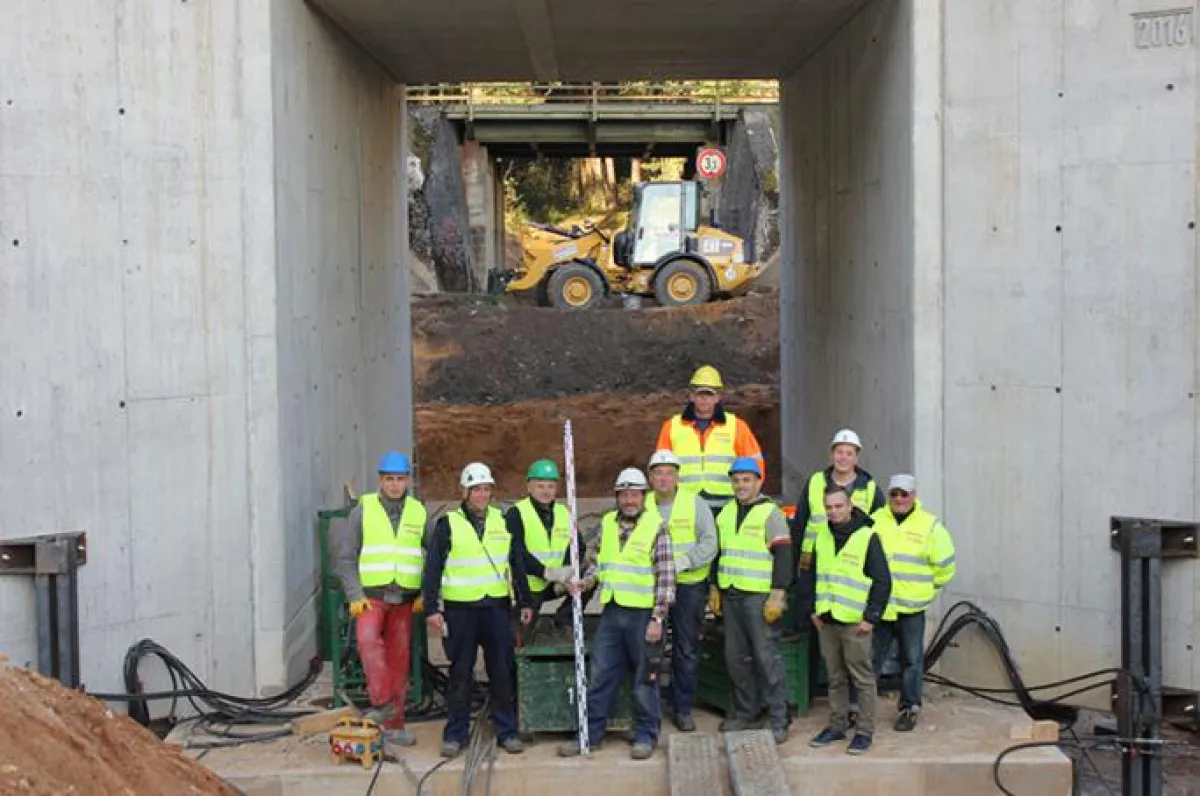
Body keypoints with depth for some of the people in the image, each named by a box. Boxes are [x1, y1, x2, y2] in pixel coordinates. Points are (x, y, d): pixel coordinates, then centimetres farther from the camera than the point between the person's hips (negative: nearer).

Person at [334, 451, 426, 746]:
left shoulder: (418, 512, 8)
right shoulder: (363, 510, 1)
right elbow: (343, 556, 1)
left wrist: (426, 594, 1)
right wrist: (354, 596, -8)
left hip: (404, 598, 3)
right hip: (371, 595, -3)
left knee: (400, 659, 5)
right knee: (369, 639, -30)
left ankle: (394, 724, 14)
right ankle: (382, 703, -24)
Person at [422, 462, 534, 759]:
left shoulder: (503, 522, 9)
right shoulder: (447, 524, 0)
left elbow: (517, 564, 14)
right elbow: (432, 568, -1)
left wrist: (526, 602, 11)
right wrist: (431, 608, -7)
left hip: (496, 607, 2)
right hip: (460, 609, -2)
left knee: (502, 672, 4)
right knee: (460, 674, 3)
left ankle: (507, 731, 13)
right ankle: (455, 734, 11)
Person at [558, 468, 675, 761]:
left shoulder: (656, 527, -6)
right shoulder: (607, 523, 9)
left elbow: (666, 577, -8)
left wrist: (658, 618, -13)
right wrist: (583, 581, -1)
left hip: (643, 613, -5)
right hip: (611, 612, 5)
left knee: (645, 677, 4)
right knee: (600, 675, 8)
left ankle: (645, 736, 16)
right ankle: (591, 733, 17)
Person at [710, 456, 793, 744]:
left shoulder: (770, 513, -7)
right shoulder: (726, 513, 15)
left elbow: (783, 556, -11)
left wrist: (778, 596, -17)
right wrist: (715, 588, 19)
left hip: (760, 597, -7)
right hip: (731, 596, 7)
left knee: (767, 657, -7)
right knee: (736, 658, 11)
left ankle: (779, 720, -2)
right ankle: (745, 713, 23)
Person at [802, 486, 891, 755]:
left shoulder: (867, 537, -9)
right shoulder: (822, 536, 9)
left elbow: (882, 581, -8)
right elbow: (810, 574, 19)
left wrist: (871, 617, -10)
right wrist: (812, 609, 10)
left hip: (855, 622, -6)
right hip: (826, 621, 6)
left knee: (863, 678, 0)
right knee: (835, 677, 14)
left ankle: (865, 731, 7)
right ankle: (837, 726, 23)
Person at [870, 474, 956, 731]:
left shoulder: (930, 526, -2)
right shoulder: (875, 521, 2)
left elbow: (944, 566, 6)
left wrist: (927, 591, 7)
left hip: (911, 609, -1)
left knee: (912, 661, 7)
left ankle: (909, 709, 19)